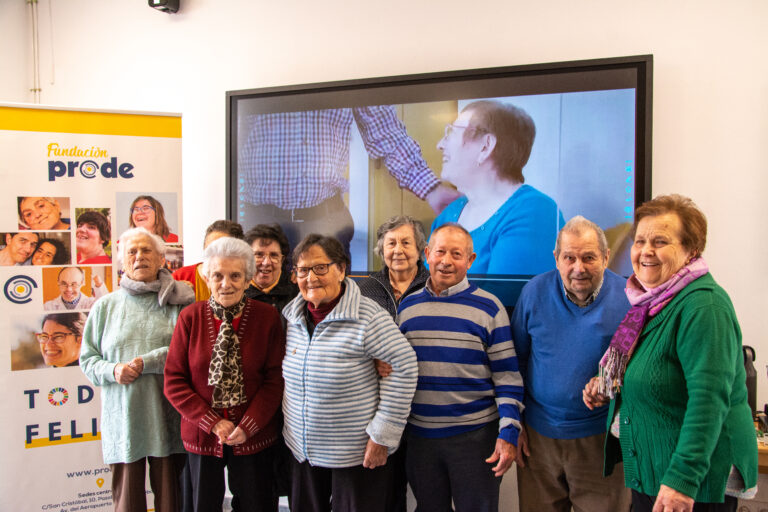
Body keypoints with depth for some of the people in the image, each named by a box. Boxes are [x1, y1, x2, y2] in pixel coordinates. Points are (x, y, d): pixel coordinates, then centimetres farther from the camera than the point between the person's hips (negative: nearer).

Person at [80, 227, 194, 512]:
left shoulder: (177, 303, 2)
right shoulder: (105, 306, 9)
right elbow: (87, 359, 11)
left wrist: (146, 363, -14)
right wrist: (112, 370, -7)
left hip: (166, 419, -1)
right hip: (123, 419, 2)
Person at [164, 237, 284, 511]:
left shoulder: (267, 317, -4)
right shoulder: (190, 317, -3)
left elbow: (274, 379, -4)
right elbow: (174, 382, -3)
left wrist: (247, 426, -13)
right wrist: (213, 423, -10)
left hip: (253, 437, -1)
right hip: (202, 436, 1)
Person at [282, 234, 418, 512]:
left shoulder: (367, 317, -19)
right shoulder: (292, 315, 2)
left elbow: (403, 366, -17)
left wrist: (383, 434, -16)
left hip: (356, 454, -5)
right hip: (301, 449, 6)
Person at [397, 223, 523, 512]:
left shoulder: (488, 308, -5)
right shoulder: (407, 306, 5)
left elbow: (507, 377, -6)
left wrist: (508, 434, -12)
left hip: (475, 436, -3)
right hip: (419, 436, 3)